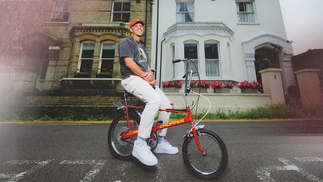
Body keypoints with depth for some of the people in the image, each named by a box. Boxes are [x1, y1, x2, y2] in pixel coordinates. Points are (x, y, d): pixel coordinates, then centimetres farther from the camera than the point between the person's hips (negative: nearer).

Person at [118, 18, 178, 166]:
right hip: (132, 78, -9)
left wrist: (150, 74, -3)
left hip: (145, 80, 9)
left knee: (167, 104, -1)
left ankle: (160, 143, 10)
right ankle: (140, 145, -28)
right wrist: (145, 77, -13)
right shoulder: (126, 42, 5)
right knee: (154, 99, -37)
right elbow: (129, 62, -11)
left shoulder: (142, 48, 30)